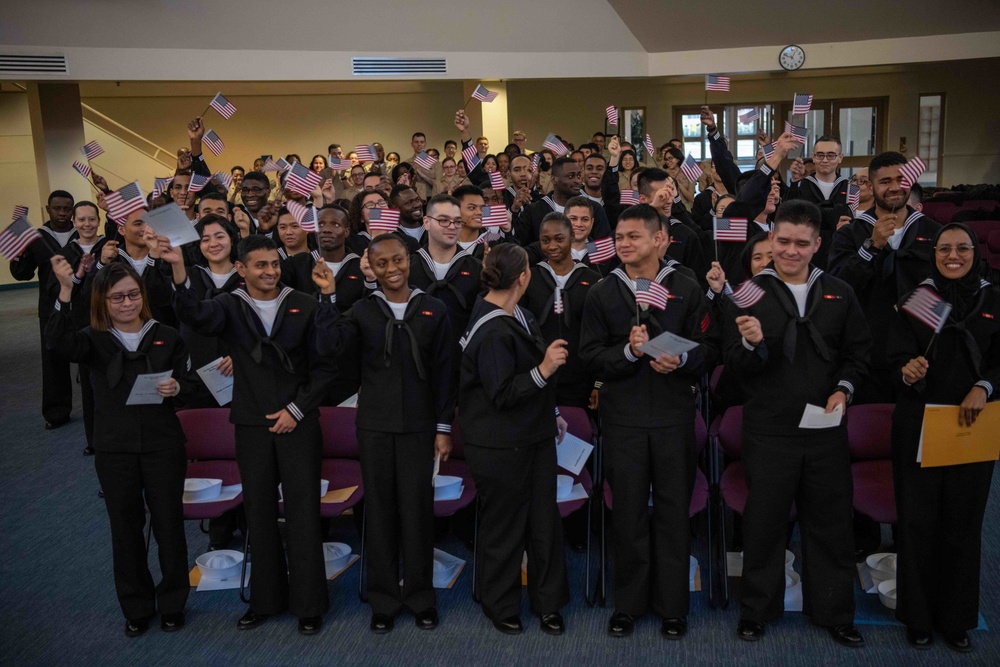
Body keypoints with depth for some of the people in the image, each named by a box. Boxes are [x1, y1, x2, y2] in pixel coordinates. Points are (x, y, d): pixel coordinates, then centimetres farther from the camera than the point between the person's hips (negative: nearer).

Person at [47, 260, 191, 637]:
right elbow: (59, 341, -23)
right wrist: (65, 291, -34)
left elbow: (190, 383, 8)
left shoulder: (167, 337, 2)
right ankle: (136, 607, 28)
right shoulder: (94, 340, -1)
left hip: (163, 446, 0)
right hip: (114, 450, 0)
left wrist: (177, 387, -16)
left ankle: (172, 604, 26)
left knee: (169, 524, 7)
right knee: (125, 529, 11)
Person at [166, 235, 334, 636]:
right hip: (252, 427, 2)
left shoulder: (304, 306, -1)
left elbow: (324, 365, 0)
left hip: (298, 425, -1)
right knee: (259, 514, 12)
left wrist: (297, 409, -7)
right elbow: (198, 317, -23)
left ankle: (308, 603, 17)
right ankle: (265, 599, 28)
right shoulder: (230, 306, 0)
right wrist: (179, 271, -38)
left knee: (303, 513, 3)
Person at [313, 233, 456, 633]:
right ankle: (383, 600, 22)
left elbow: (444, 372, 2)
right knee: (379, 510, 8)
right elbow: (329, 345, -14)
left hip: (419, 426, -1)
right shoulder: (363, 311, 2)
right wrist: (328, 296, -18)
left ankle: (420, 597, 22)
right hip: (374, 426, 1)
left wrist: (444, 427, 0)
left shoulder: (433, 311, 1)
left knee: (417, 510, 5)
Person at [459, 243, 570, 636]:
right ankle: (501, 607, 28)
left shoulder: (515, 316, 7)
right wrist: (543, 370, -29)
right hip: (501, 449, -8)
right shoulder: (492, 332, -22)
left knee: (545, 522, 12)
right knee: (504, 529, 8)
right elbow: (502, 395, -21)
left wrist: (550, 415, 23)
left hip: (534, 438, 8)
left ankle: (548, 603, 28)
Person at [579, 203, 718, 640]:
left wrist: (682, 361, -17)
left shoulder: (686, 290, 2)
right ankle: (628, 602, 24)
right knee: (628, 512, 9)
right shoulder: (602, 294, 4)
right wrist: (628, 351, -17)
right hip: (623, 417, 1)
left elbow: (709, 346, 3)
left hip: (674, 415, 0)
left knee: (674, 511, 8)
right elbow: (590, 355, 0)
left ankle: (672, 604, 23)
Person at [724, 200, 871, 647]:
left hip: (826, 428, 3)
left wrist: (845, 388, -4)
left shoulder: (839, 294, 6)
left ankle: (834, 613, 30)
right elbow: (735, 365, -8)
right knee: (764, 522, 8)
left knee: (830, 523, 13)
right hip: (769, 430, -3)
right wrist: (751, 344, -29)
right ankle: (755, 611, 25)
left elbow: (858, 352, 13)